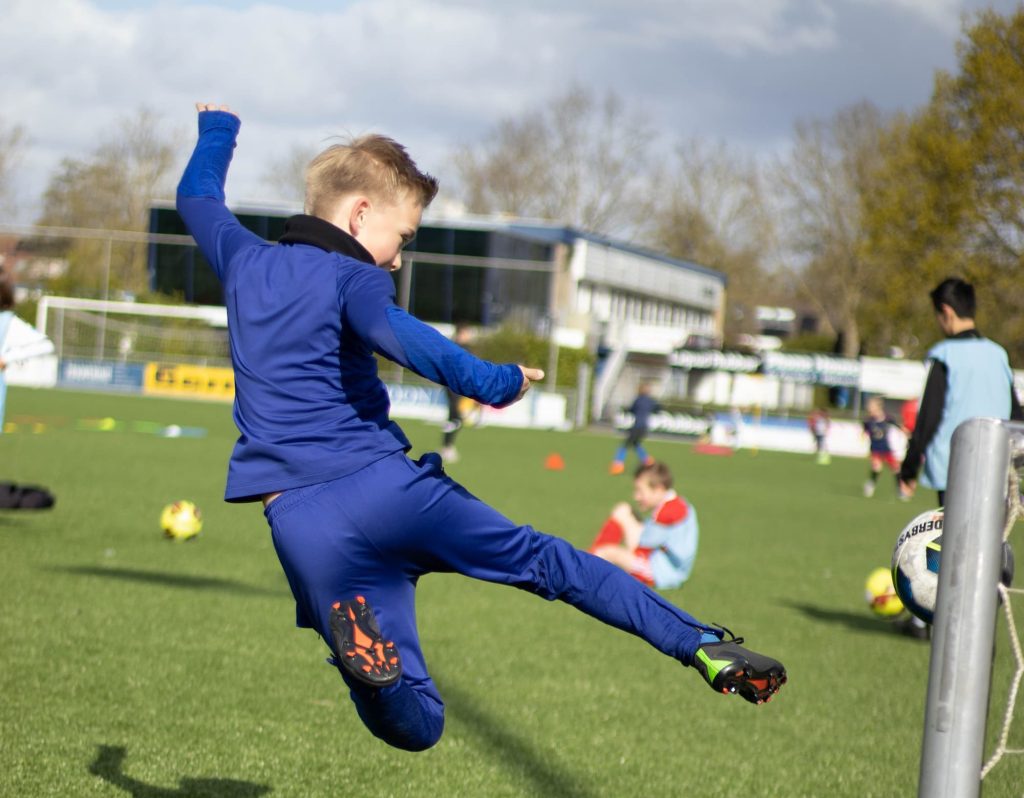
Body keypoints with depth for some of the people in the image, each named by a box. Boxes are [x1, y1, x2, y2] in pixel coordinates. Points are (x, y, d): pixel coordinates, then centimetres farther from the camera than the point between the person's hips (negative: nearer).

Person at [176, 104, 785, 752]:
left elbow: (197, 198, 37)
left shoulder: (245, 262, 16)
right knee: (545, 561, 16)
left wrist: (217, 132, 55)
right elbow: (394, 333, -26)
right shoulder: (352, 279, -2)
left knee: (416, 727, 3)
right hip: (385, 486, -4)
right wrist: (491, 382, -21)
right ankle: (704, 645, 16)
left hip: (301, 526, 4)